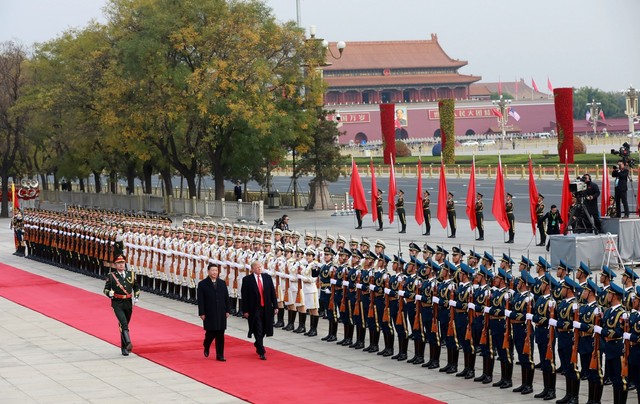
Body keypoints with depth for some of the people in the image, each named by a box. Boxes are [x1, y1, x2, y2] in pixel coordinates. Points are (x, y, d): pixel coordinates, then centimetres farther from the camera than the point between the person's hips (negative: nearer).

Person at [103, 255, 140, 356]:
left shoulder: (131, 274, 7)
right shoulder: (111, 276, -3)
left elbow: (136, 287, 20)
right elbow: (106, 289, 1)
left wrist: (136, 297, 5)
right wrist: (109, 293, -21)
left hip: (128, 303, 4)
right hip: (117, 304, -4)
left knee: (125, 325, 12)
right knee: (123, 323, -22)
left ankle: (124, 348, 22)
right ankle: (128, 344, -34)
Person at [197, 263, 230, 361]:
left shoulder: (222, 283, 8)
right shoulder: (202, 284, -3)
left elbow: (226, 298, 11)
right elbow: (200, 300, -5)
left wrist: (227, 310, 6)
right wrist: (201, 313, -10)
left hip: (221, 313, 3)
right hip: (209, 314, -3)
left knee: (220, 335, 2)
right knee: (210, 333, -1)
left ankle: (220, 355, 6)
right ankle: (206, 347, 31)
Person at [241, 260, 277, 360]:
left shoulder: (267, 277, 7)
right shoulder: (247, 280, -5)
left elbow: (272, 292, 8)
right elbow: (244, 296, -6)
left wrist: (275, 306, 3)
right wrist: (245, 311, -10)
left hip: (266, 308, 4)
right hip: (254, 309, -4)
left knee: (264, 329, 13)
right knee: (258, 330, -5)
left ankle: (257, 344, 39)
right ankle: (261, 352, -3)